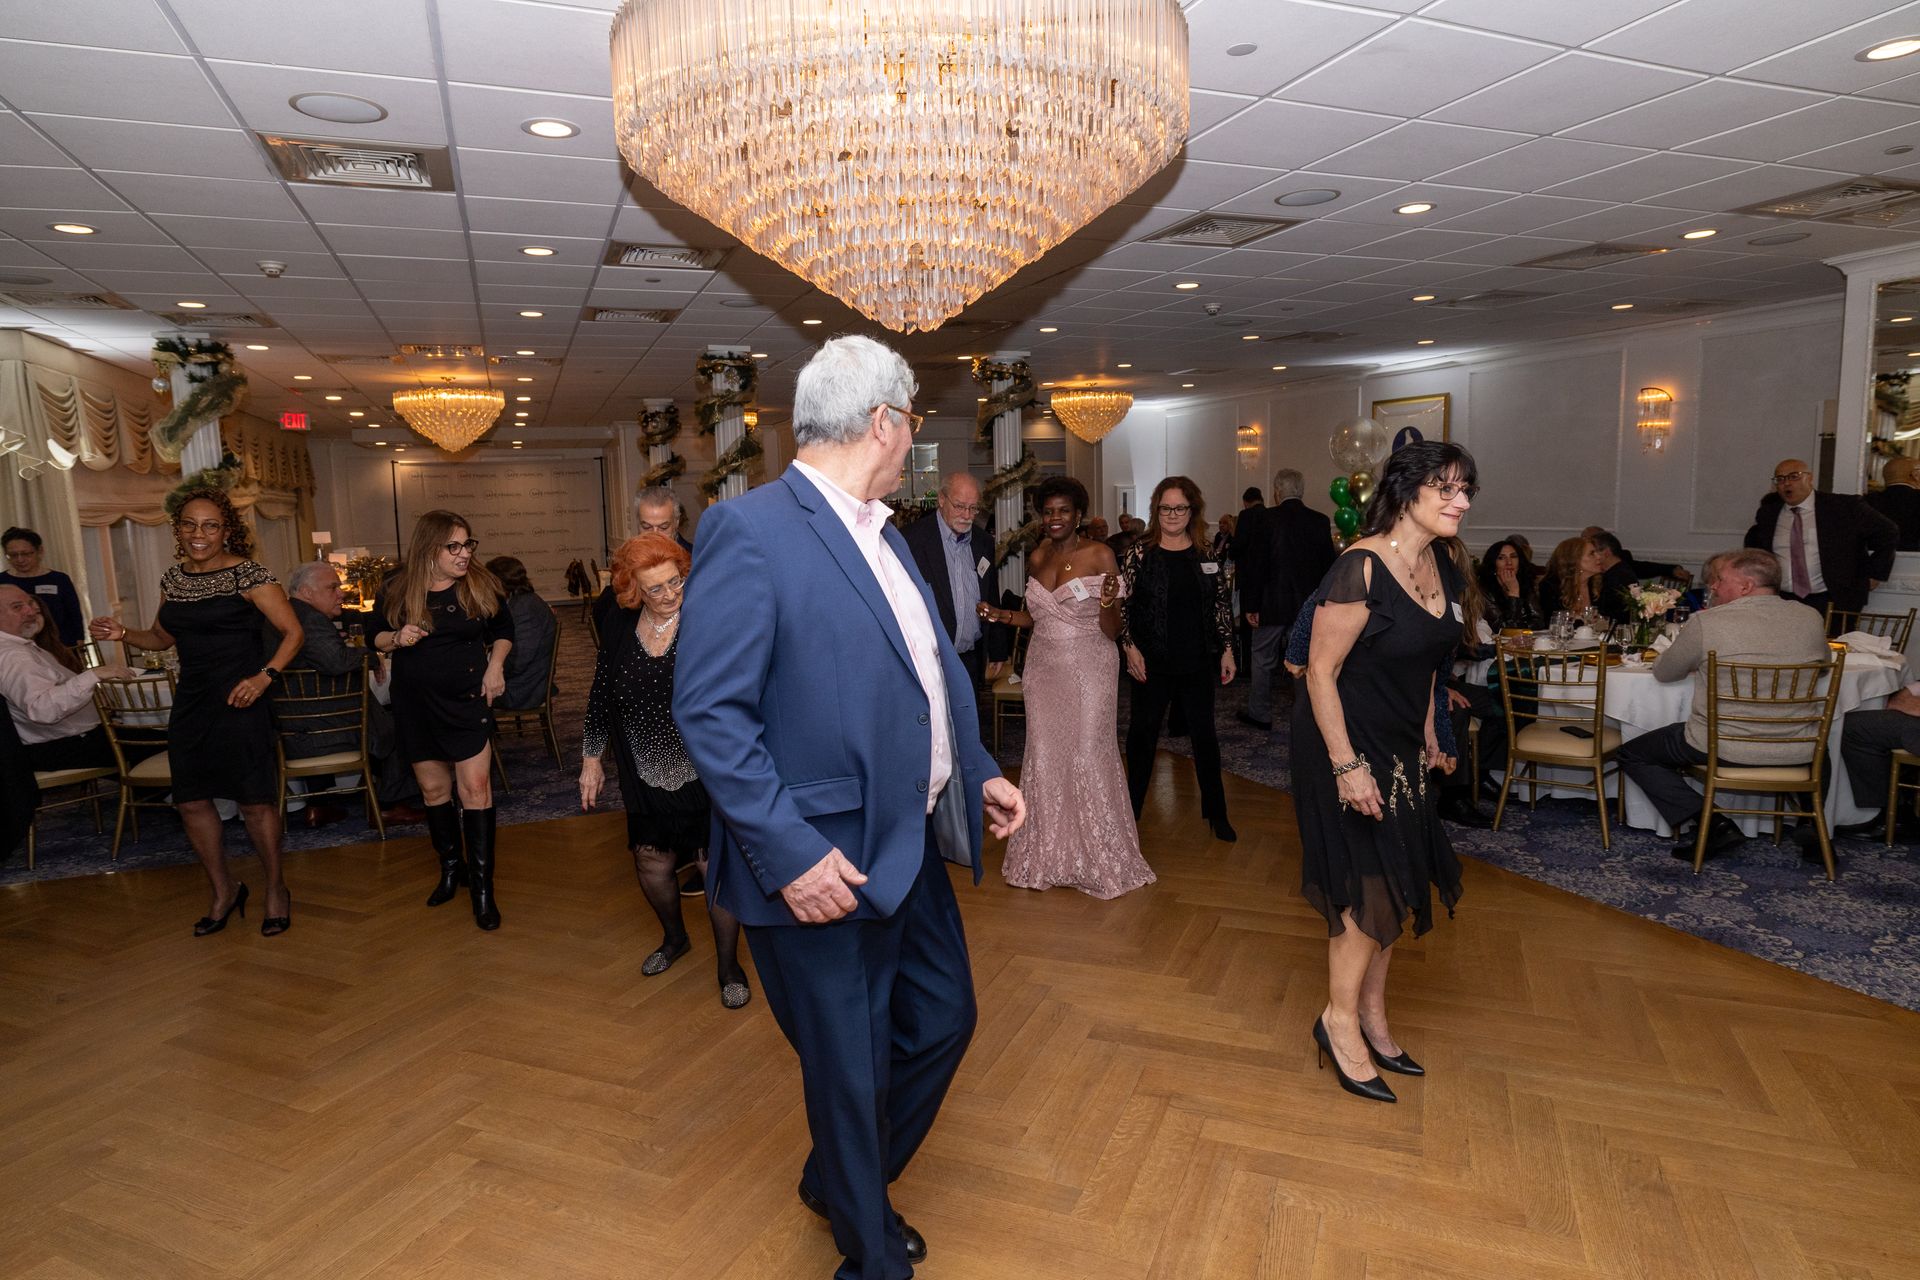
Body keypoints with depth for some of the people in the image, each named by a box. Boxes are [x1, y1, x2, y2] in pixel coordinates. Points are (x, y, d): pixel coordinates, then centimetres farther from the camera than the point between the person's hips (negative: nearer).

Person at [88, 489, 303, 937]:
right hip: (190, 704, 7)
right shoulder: (173, 578, 9)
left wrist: (265, 676, -20)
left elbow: (293, 632, -9)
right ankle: (223, 891, 27)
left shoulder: (247, 574, -9)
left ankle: (275, 889, 17)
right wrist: (124, 633, 3)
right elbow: (163, 637, 22)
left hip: (237, 702, -6)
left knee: (254, 800, -2)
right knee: (191, 801, 9)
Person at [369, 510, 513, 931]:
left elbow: (503, 628, 10)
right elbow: (374, 636, 8)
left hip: (467, 700, -2)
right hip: (416, 704, 2)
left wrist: (495, 665, -6)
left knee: (475, 787, -7)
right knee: (433, 788, 12)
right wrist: (396, 638, -14)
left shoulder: (481, 584, -4)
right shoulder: (396, 590, -3)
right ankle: (451, 866, 32)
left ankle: (481, 884, 0)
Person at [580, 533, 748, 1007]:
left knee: (716, 863, -1)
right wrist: (591, 759, 13)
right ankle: (674, 938, 43)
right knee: (652, 862, 12)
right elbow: (601, 695, 10)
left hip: (706, 771, -4)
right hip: (648, 772, 4)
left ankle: (729, 965, 19)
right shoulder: (622, 627, 0)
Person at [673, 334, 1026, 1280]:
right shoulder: (749, 529, -17)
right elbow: (710, 710, -21)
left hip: (913, 847, 9)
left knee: (943, 1022, 22)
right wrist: (789, 851, -24)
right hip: (825, 864, -9)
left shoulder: (884, 536, 10)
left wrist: (978, 772, 13)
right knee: (850, 1071, 12)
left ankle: (840, 1184, 49)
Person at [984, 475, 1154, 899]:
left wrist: (1107, 604, -28)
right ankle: (1048, 853, 22)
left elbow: (1111, 630, -9)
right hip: (1044, 670, 5)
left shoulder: (1100, 556, -8)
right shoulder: (1036, 559, 7)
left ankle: (1099, 856, 17)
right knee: (1044, 759, 7)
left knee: (1089, 757, 0)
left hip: (1089, 671, -5)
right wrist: (999, 614, 6)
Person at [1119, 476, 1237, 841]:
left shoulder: (1205, 554, 2)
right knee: (1142, 730, 9)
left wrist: (1227, 649, 4)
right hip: (1151, 660, -2)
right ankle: (1131, 807, 25)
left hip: (1198, 660, 2)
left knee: (1203, 732, 11)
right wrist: (1130, 647, -11)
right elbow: (1121, 603, -5)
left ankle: (1215, 811, 25)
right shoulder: (1140, 553, -5)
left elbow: (1222, 603, 7)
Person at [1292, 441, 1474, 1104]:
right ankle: (1340, 1018, 17)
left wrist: (1428, 737, 16)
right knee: (1371, 881, -3)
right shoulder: (1360, 569, -23)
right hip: (1347, 742, -8)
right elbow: (1321, 671, -22)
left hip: (1401, 747, 8)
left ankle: (1371, 1013, 32)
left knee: (1393, 884, 15)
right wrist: (1347, 766, -23)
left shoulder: (1441, 565, 3)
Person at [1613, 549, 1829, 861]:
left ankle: (1704, 822, -2)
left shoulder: (1706, 623, -14)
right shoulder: (1812, 619, 0)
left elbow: (1663, 672, 0)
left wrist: (1700, 662, 23)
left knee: (1632, 753, 13)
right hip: (1797, 753, 6)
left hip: (1725, 750, -6)